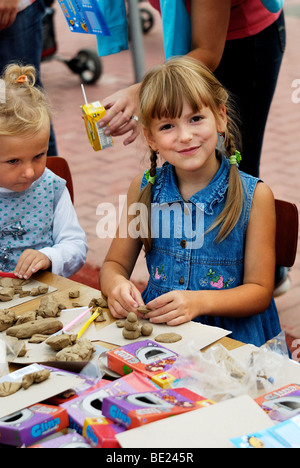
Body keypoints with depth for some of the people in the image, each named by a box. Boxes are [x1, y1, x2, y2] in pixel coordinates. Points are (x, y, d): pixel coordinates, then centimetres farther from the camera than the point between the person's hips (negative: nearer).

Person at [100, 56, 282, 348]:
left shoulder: (254, 196, -5)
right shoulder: (144, 188, 4)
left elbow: (260, 291, -3)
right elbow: (115, 264, 12)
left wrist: (200, 301, -20)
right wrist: (116, 285, -12)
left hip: (233, 332, -3)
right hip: (155, 325, 3)